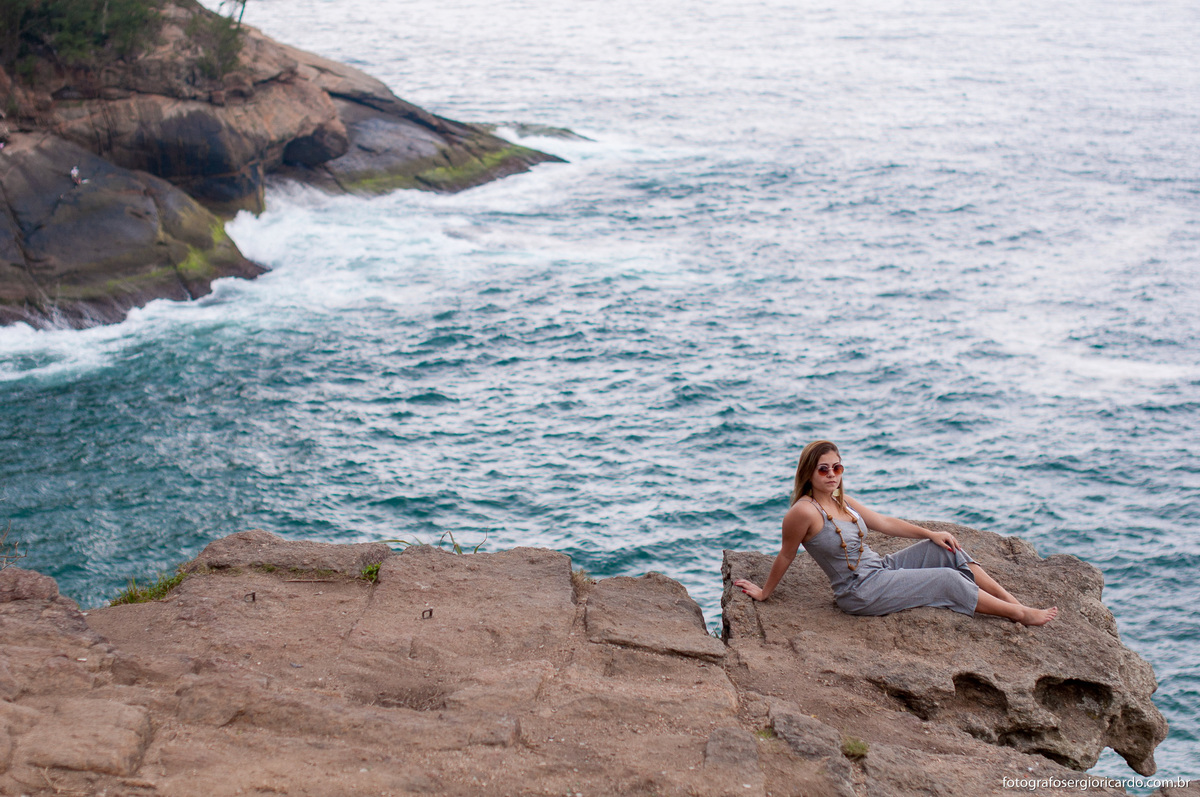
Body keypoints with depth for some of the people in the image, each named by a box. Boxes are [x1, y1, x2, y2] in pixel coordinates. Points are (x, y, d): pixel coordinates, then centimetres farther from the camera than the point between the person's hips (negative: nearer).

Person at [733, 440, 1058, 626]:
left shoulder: (840, 501, 6)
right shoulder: (804, 512, -21)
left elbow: (884, 522, 15)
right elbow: (786, 556, -10)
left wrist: (930, 534, 12)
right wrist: (764, 592, -1)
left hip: (879, 568, 9)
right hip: (861, 592, -9)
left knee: (945, 549, -1)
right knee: (947, 580, -12)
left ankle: (1013, 600, 3)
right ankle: (1020, 615, -1)